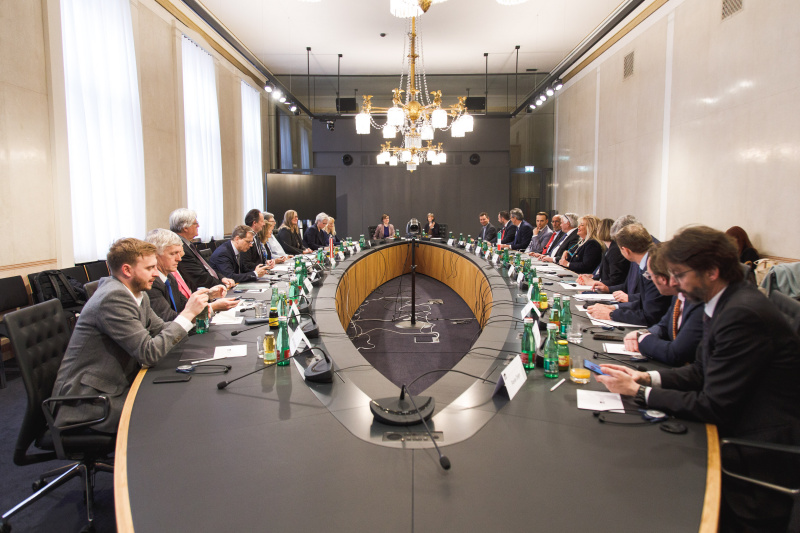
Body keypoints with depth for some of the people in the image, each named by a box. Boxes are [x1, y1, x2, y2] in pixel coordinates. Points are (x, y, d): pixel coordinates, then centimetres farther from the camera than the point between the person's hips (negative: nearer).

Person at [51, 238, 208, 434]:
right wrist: (187, 314, -21)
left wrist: (192, 312, -6)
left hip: (116, 385, 9)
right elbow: (149, 353, -25)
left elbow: (161, 330, 10)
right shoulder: (114, 297, -23)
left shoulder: (138, 295, 5)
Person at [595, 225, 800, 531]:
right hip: (736, 430, 8)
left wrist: (638, 391, -15)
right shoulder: (724, 303, 4)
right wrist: (647, 377, -3)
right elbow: (700, 372, 12)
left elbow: (713, 408, -23)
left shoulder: (743, 315, -26)